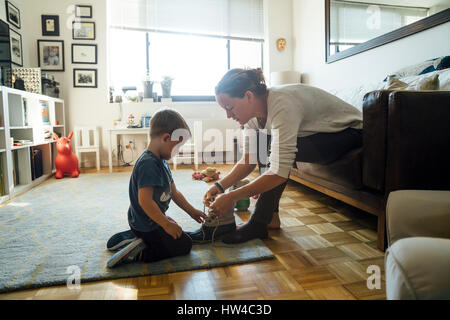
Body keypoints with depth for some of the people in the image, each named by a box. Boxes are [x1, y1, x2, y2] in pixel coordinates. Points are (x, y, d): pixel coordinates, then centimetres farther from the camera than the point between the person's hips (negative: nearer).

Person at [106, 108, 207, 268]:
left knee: (176, 234, 29)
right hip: (147, 226, -10)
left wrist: (192, 211, 15)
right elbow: (145, 200, -32)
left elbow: (174, 192, 13)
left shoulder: (162, 162, 6)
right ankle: (139, 254, -7)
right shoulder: (148, 164, -27)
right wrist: (166, 224, -24)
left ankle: (130, 237, 16)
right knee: (184, 245, -1)